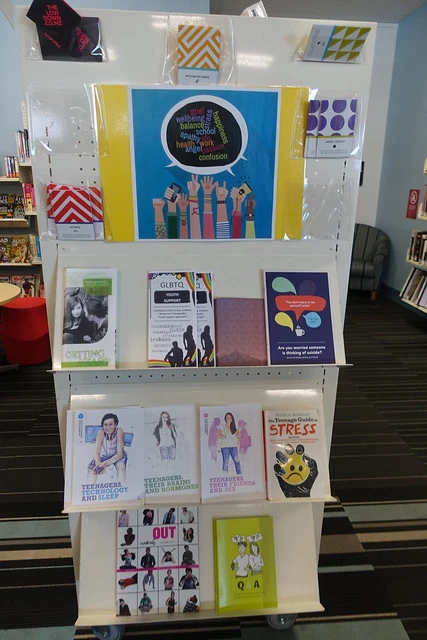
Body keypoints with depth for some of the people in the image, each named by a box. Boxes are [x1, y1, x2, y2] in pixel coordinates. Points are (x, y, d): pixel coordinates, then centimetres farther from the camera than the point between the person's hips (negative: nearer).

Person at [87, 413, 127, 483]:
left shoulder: (119, 431, -29)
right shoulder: (100, 433, -22)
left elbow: (119, 454, -29)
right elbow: (97, 453, -23)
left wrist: (106, 463, -42)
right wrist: (99, 464, -45)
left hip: (118, 456, -3)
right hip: (105, 456, 3)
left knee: (121, 466, -34)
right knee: (91, 467, -21)